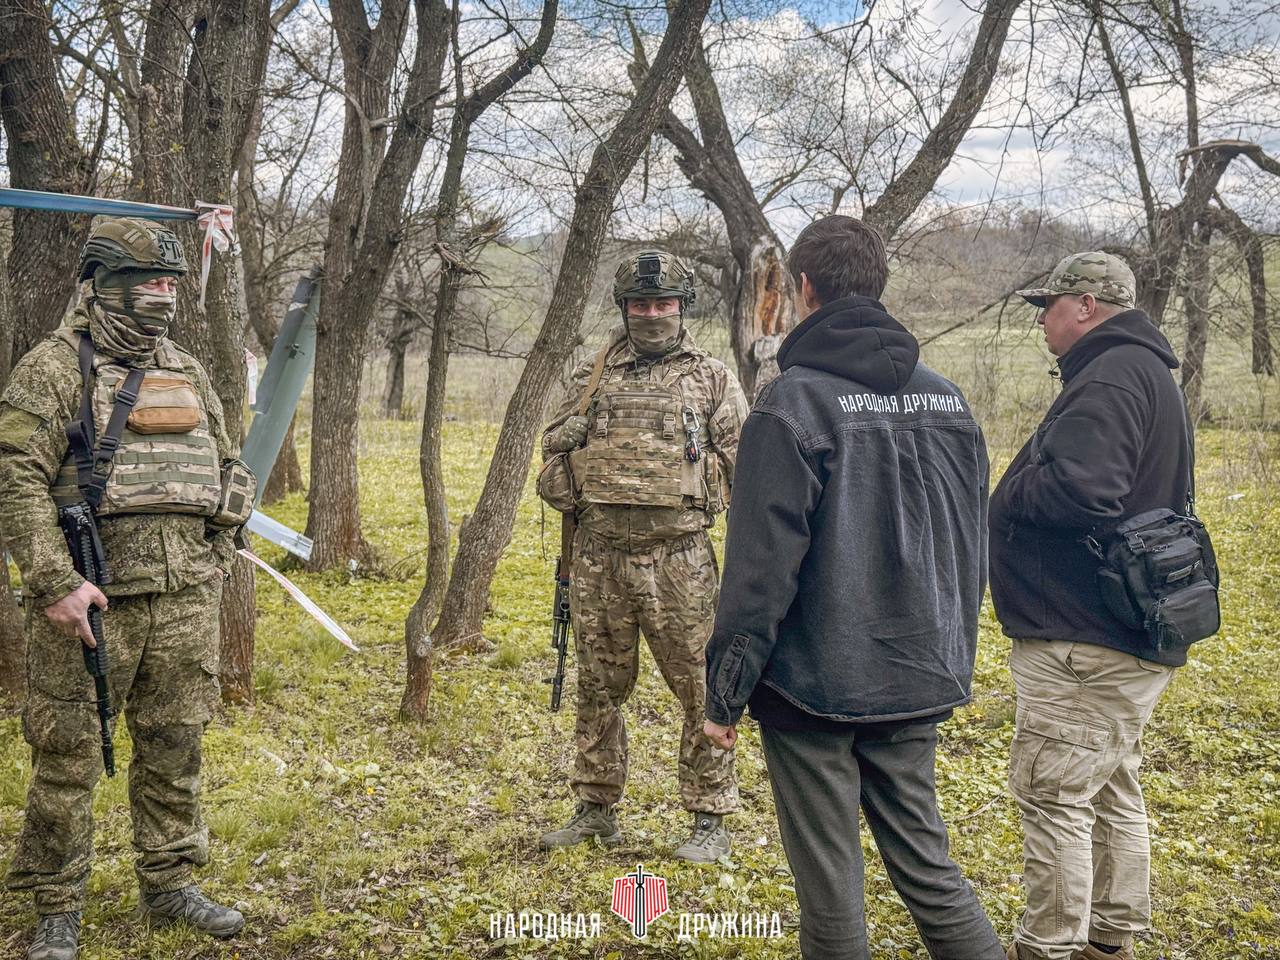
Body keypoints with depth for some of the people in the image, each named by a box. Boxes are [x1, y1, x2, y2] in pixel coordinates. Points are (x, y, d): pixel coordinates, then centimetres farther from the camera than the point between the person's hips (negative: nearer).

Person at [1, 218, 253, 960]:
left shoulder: (187, 372, 14)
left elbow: (227, 466, 23)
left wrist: (221, 551, 13)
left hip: (186, 598, 5)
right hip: (92, 598, -5)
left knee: (175, 747, 12)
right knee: (69, 754, 2)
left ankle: (171, 884, 26)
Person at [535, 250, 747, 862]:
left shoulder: (712, 379, 5)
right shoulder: (591, 378, 11)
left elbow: (743, 464, 3)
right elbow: (552, 459, 16)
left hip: (679, 559, -3)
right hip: (598, 556, 3)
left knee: (702, 690, 0)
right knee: (598, 687, 12)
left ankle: (710, 819, 12)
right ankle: (596, 808, 27)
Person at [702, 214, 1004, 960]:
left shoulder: (794, 402, -13)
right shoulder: (948, 400, 6)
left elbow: (763, 564, -16)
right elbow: (974, 552, 12)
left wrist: (725, 690, -8)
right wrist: (952, 661, 22)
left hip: (813, 686, -6)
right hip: (918, 687, 6)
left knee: (830, 886, 7)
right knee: (925, 865, 17)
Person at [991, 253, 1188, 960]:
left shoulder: (1108, 379, -18)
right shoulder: (1148, 371, 17)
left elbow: (1080, 490, -31)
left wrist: (1006, 492, -12)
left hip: (1081, 642, -11)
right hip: (1132, 636, 11)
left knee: (1052, 795, -3)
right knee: (1112, 790, 19)